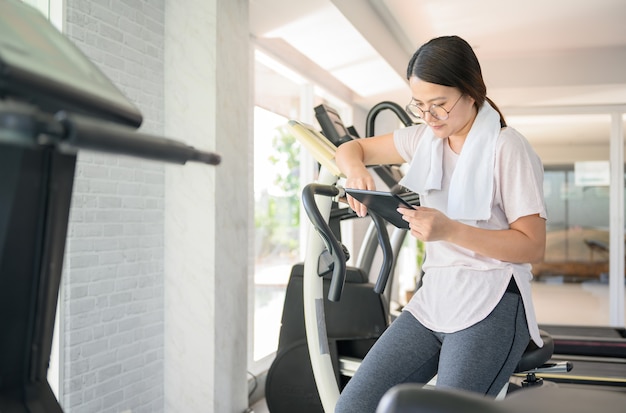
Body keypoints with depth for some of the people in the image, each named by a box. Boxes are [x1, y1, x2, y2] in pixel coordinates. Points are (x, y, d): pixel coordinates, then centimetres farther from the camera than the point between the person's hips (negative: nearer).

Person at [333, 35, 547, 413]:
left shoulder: (507, 147, -8)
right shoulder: (424, 138, 10)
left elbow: (533, 246, -10)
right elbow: (352, 148, 18)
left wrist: (450, 230, -23)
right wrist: (356, 170, -8)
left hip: (490, 307, -5)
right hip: (432, 300, 6)